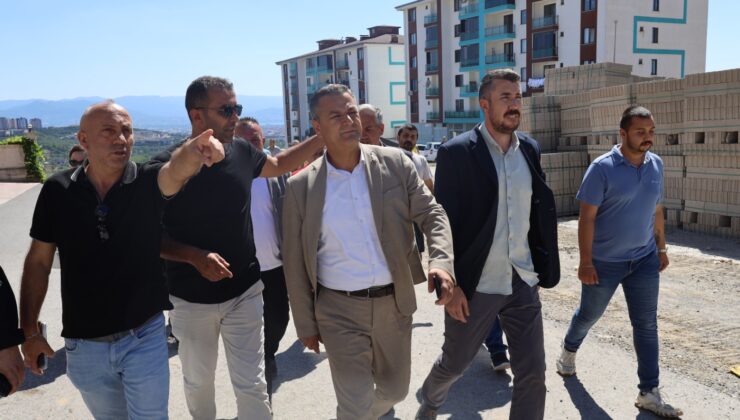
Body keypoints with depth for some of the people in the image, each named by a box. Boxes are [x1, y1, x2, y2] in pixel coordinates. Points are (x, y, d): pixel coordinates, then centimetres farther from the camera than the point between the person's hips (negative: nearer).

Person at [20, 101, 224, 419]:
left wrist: (194, 151, -58)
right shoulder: (58, 190, -7)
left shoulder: (148, 182, -11)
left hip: (144, 338, -2)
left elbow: (176, 171, -35)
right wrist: (29, 330, 1)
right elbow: (38, 262, 1)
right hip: (83, 344, 3)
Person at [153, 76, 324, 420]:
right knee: (198, 381, 20)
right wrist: (196, 257, -25)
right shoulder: (167, 166, -16)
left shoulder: (242, 152, -5)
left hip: (244, 292, 2)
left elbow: (278, 165, 16)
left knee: (252, 385, 5)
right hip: (191, 300, -1)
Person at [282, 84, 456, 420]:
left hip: (394, 303, 3)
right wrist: (306, 325, 2)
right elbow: (295, 262, -1)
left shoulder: (395, 163, -3)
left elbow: (432, 214, 0)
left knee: (394, 390, 22)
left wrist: (441, 261, -20)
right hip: (340, 310, -2)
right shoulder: (301, 186, -6)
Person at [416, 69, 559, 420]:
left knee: (532, 373, 7)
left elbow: (540, 211, 12)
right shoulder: (457, 152, -12)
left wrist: (545, 268, 10)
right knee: (454, 363, 16)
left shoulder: (530, 149, 5)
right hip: (474, 286, -4)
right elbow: (444, 223, -12)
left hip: (523, 282, 4)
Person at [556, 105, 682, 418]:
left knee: (647, 325, 6)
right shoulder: (602, 168, -17)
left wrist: (661, 247, 14)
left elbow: (657, 210, 12)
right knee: (589, 314, 15)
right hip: (604, 261, -4)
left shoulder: (656, 165, 1)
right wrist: (585, 262, -18)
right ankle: (569, 351, 44)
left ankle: (649, 393, 17)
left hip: (644, 260, 5)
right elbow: (587, 218, -17)